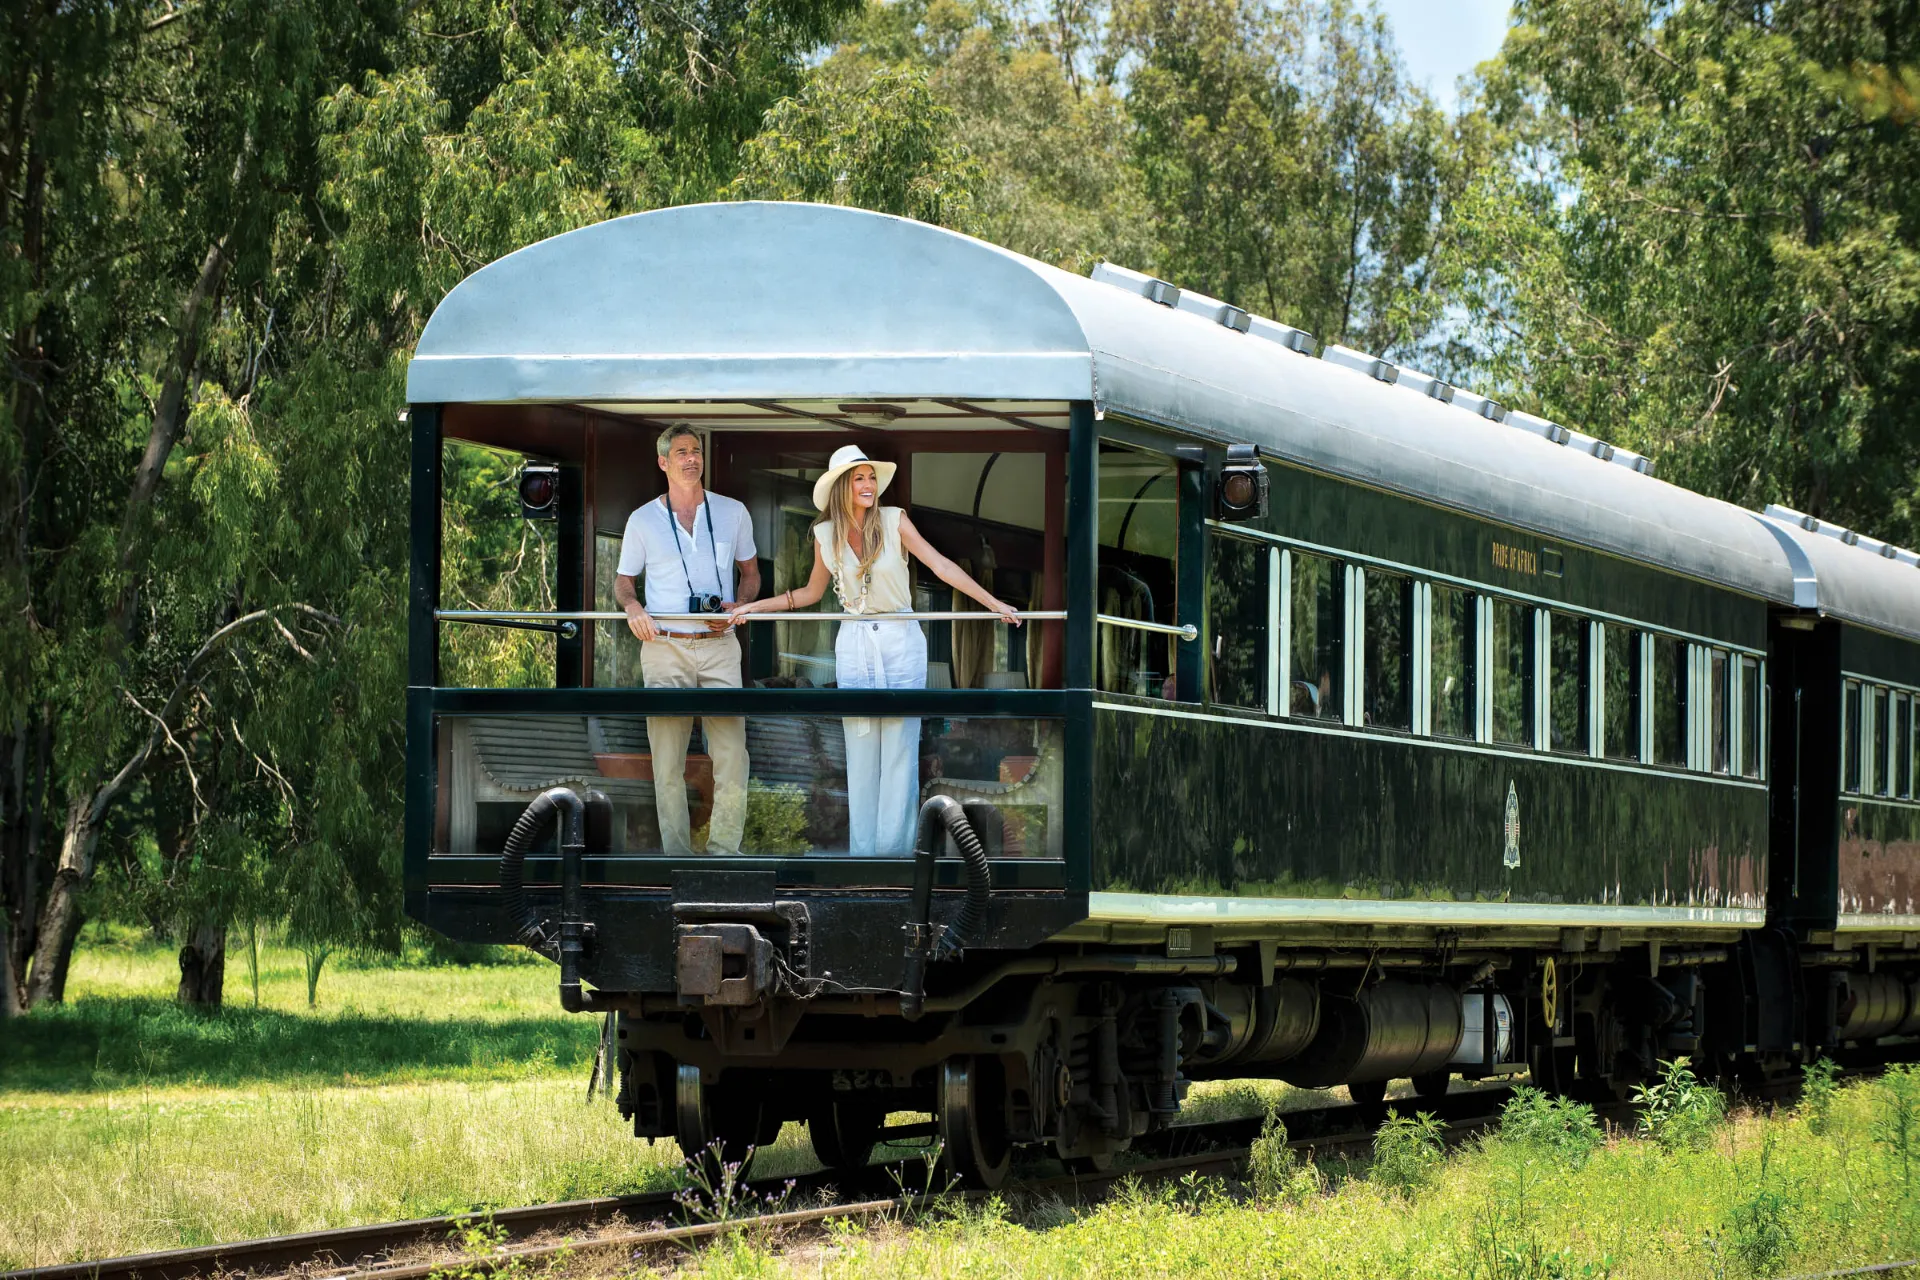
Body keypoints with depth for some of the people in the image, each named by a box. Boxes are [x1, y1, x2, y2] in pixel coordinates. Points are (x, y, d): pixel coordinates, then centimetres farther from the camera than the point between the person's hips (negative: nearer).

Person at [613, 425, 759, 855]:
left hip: (719, 646, 0)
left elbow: (750, 573, 19)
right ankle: (677, 855, 3)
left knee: (732, 754, -9)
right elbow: (623, 580, 16)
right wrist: (631, 606, -7)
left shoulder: (732, 513, 9)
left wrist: (738, 605, -2)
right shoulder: (642, 520, 7)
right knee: (667, 759, -1)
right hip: (664, 648, 0)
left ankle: (724, 849, -1)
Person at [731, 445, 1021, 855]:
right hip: (854, 646, 2)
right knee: (860, 749, 3)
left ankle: (894, 845, -1)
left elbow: (941, 566, -6)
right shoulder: (825, 534, 4)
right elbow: (811, 593, 17)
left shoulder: (894, 521, -4)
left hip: (900, 640, -2)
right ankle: (862, 849, 5)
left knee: (900, 747, -4)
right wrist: (753, 607, 14)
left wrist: (994, 604, -12)